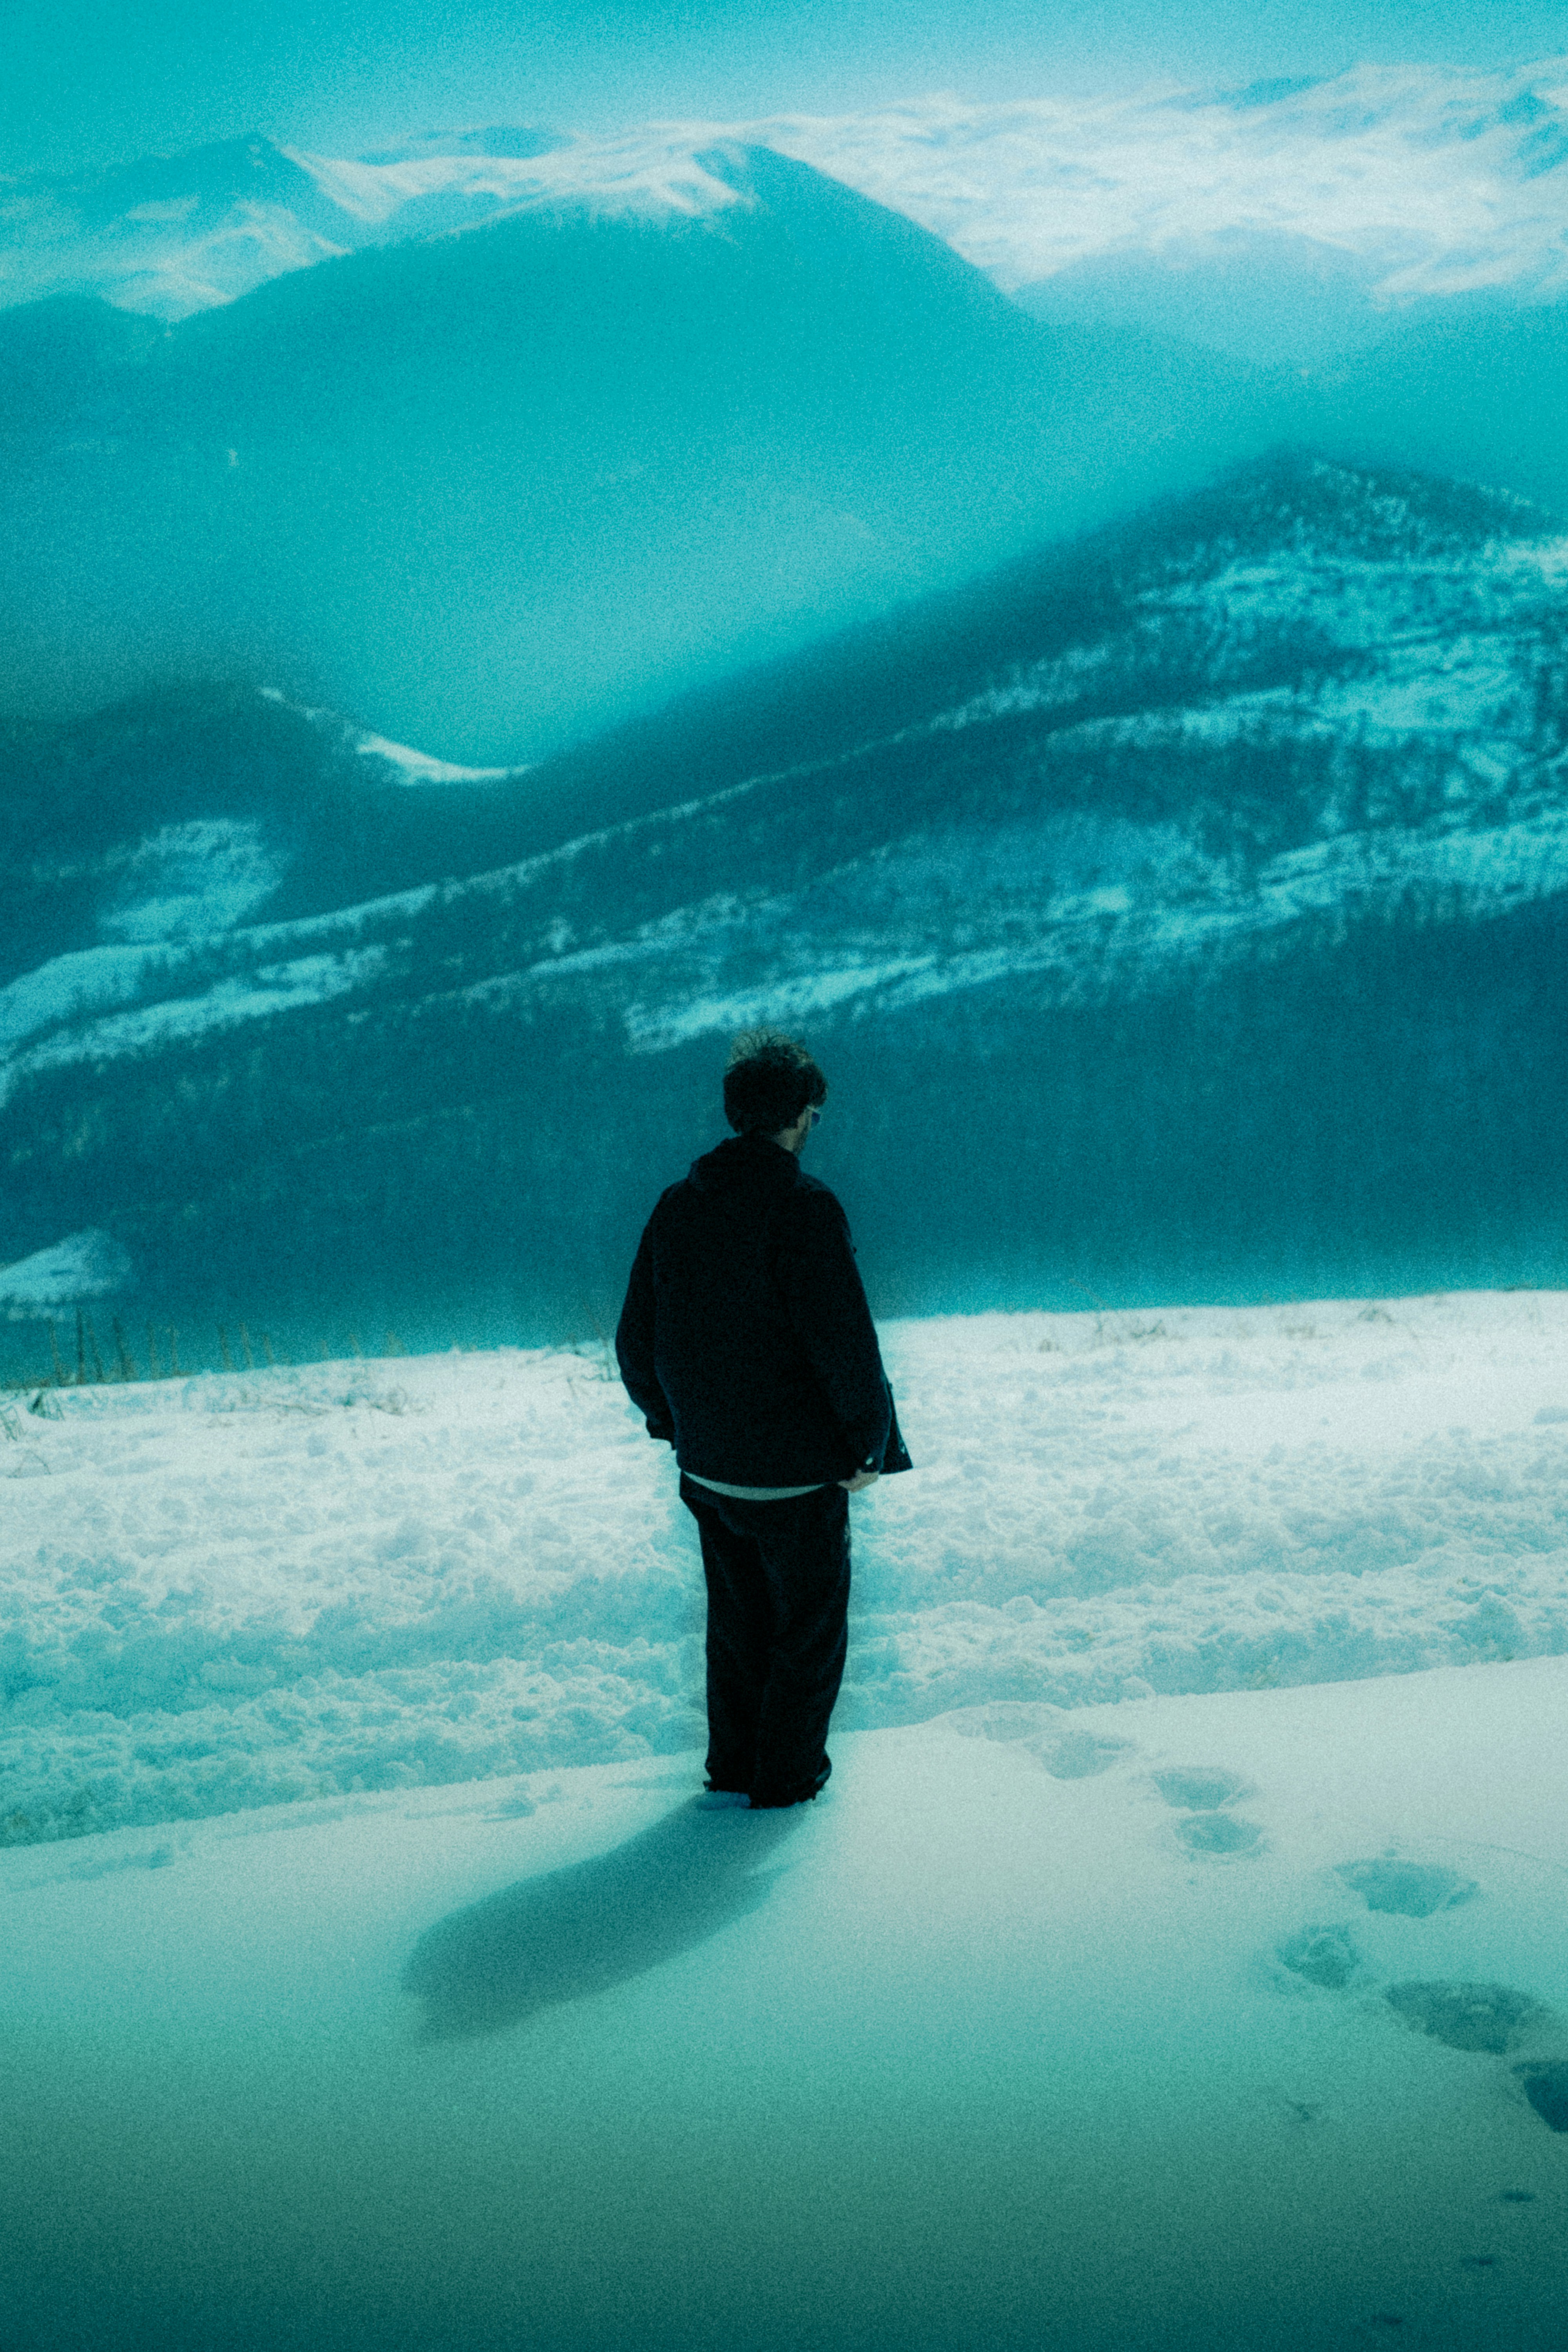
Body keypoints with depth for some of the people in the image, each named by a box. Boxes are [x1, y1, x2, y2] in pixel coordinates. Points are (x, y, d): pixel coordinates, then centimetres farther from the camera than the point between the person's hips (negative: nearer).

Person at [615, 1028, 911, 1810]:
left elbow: (635, 1341, 7)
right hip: (799, 1473, -6)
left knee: (735, 1622, 22)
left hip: (708, 1469, 6)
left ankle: (732, 1772, 31)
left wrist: (672, 1422, 21)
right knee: (810, 1627, 13)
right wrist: (872, 1444, -8)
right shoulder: (804, 1209, -19)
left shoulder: (677, 1207, 1)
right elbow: (844, 1342, -22)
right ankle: (788, 1780, 22)